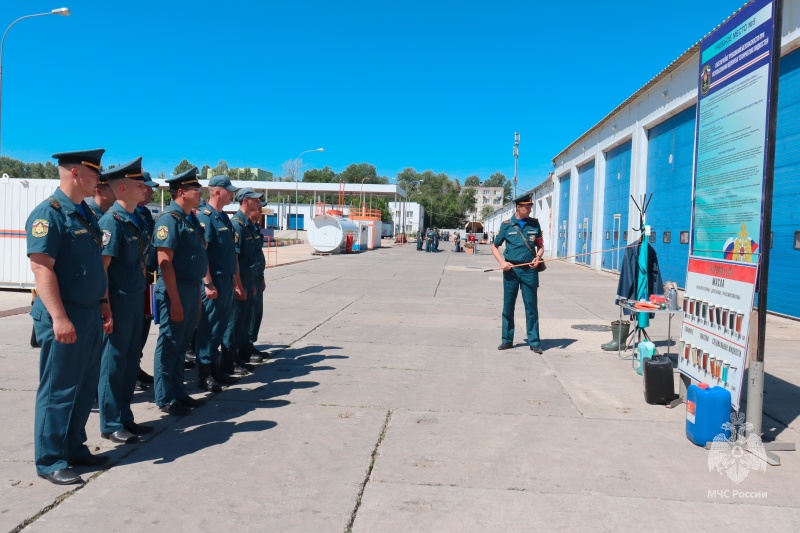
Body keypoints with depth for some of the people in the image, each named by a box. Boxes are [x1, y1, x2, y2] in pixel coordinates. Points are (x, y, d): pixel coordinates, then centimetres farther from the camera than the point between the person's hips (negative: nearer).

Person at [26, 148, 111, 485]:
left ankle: (75, 449, 28)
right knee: (58, 390, 1)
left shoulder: (85, 213, 13)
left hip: (90, 315, 9)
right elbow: (42, 268, -20)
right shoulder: (48, 213, -14)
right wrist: (59, 317, -24)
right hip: (64, 318, -9)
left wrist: (103, 306, 17)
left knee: (86, 388, 15)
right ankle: (49, 462, 14)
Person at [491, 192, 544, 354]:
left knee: (531, 306, 1)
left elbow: (540, 246, 14)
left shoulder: (535, 224, 8)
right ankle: (507, 340, 18)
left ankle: (534, 342, 8)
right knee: (508, 306, 6)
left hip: (529, 270, 0)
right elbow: (494, 246, 9)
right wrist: (502, 262, -5)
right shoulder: (506, 225, 4)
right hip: (511, 269, 0)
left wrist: (537, 258, -6)